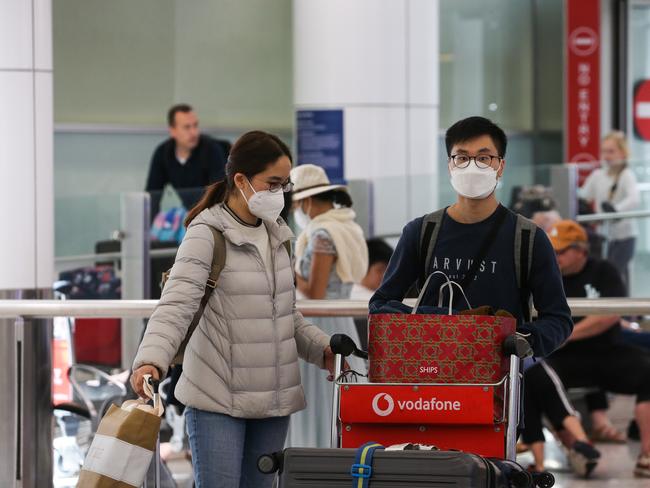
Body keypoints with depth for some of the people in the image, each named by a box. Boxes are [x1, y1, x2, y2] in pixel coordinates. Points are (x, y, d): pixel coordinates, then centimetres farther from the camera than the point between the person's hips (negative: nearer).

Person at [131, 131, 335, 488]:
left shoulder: (277, 236, 11)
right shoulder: (206, 236, -10)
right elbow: (176, 305, -22)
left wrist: (322, 349, 9)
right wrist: (151, 360, -37)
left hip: (274, 402, 6)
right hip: (218, 402, -6)